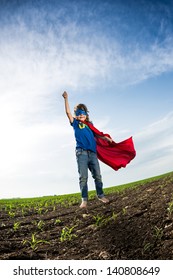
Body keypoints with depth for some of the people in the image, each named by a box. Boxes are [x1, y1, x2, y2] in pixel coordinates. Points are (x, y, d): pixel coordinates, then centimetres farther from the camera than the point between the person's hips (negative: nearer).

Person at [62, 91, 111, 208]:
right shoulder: (75, 123, 14)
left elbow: (96, 135, 19)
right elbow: (68, 112, 5)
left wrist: (106, 138, 4)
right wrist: (66, 98, 0)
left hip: (92, 153, 3)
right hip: (81, 152, -3)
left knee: (97, 175, 2)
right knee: (83, 177, -7)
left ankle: (101, 195, 14)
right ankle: (84, 199, -3)